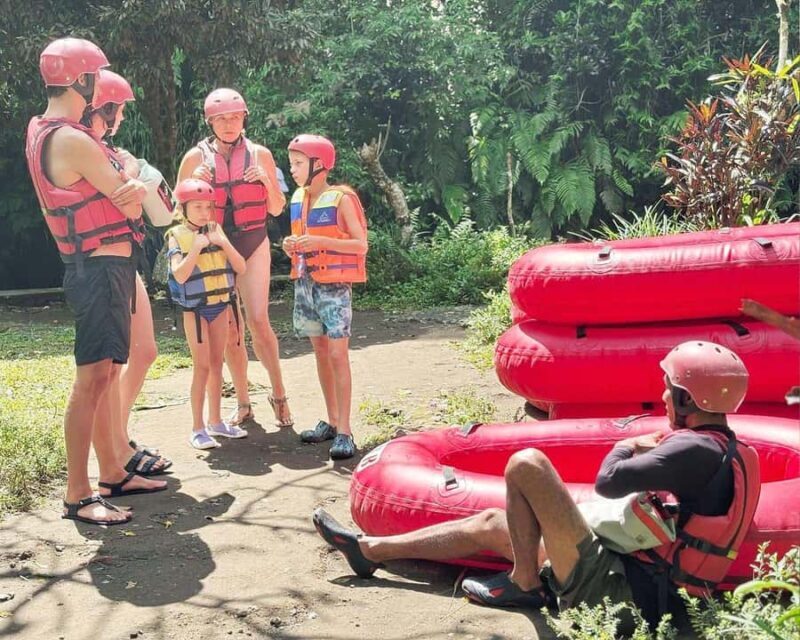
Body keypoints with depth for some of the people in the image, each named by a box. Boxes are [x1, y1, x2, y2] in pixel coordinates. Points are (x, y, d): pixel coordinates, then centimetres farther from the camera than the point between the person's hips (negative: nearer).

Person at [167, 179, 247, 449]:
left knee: (217, 364, 10)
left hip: (221, 305, 5)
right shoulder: (178, 235, -7)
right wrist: (196, 247, -22)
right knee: (202, 366, -5)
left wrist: (224, 242, -11)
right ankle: (198, 428, 1)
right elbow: (179, 275, -19)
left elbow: (241, 267, 1)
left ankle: (215, 421, 21)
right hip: (195, 308, -5)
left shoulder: (216, 231, 5)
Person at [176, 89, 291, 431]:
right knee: (229, 329, 3)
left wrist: (268, 181, -12)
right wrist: (195, 184, -12)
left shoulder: (260, 154, 2)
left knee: (258, 322, -13)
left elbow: (277, 209, 7)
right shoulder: (196, 157, 1)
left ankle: (279, 394, 2)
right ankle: (243, 403, 13)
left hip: (252, 247, -1)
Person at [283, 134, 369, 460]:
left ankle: (344, 432, -8)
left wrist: (321, 241, -22)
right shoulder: (298, 199, 10)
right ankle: (332, 421, 22)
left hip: (334, 285, -7)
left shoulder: (340, 198, -10)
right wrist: (292, 246, 0)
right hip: (305, 283, 7)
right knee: (320, 352, 12)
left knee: (337, 353, -9)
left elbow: (361, 244, -11)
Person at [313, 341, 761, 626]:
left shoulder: (697, 449, -20)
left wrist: (627, 448, -4)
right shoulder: (732, 452, 9)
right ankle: (370, 549, 27)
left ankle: (525, 583, 2)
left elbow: (610, 482, -25)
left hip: (607, 585, -10)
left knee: (526, 464, -14)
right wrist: (653, 452, 8)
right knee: (491, 524, 17)